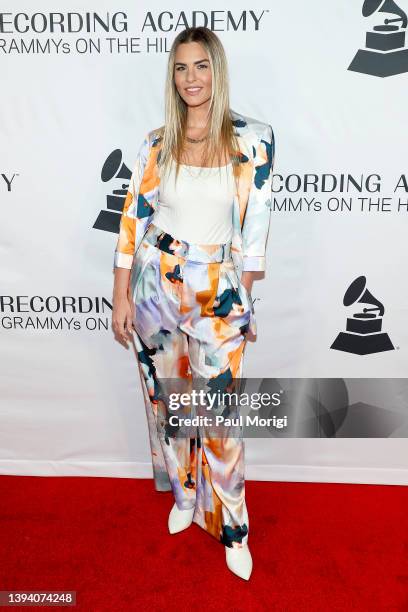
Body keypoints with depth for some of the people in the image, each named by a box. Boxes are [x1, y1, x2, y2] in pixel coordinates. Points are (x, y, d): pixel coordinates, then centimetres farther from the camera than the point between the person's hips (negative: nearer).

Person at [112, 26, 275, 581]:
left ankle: (231, 528, 25)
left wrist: (245, 302, 0)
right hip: (155, 283, 3)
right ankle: (184, 496, 40)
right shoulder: (157, 143, 2)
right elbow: (133, 219, 3)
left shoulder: (253, 139, -4)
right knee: (166, 397, 14)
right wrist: (120, 296, 0)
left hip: (219, 291, -2)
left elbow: (255, 227, -2)